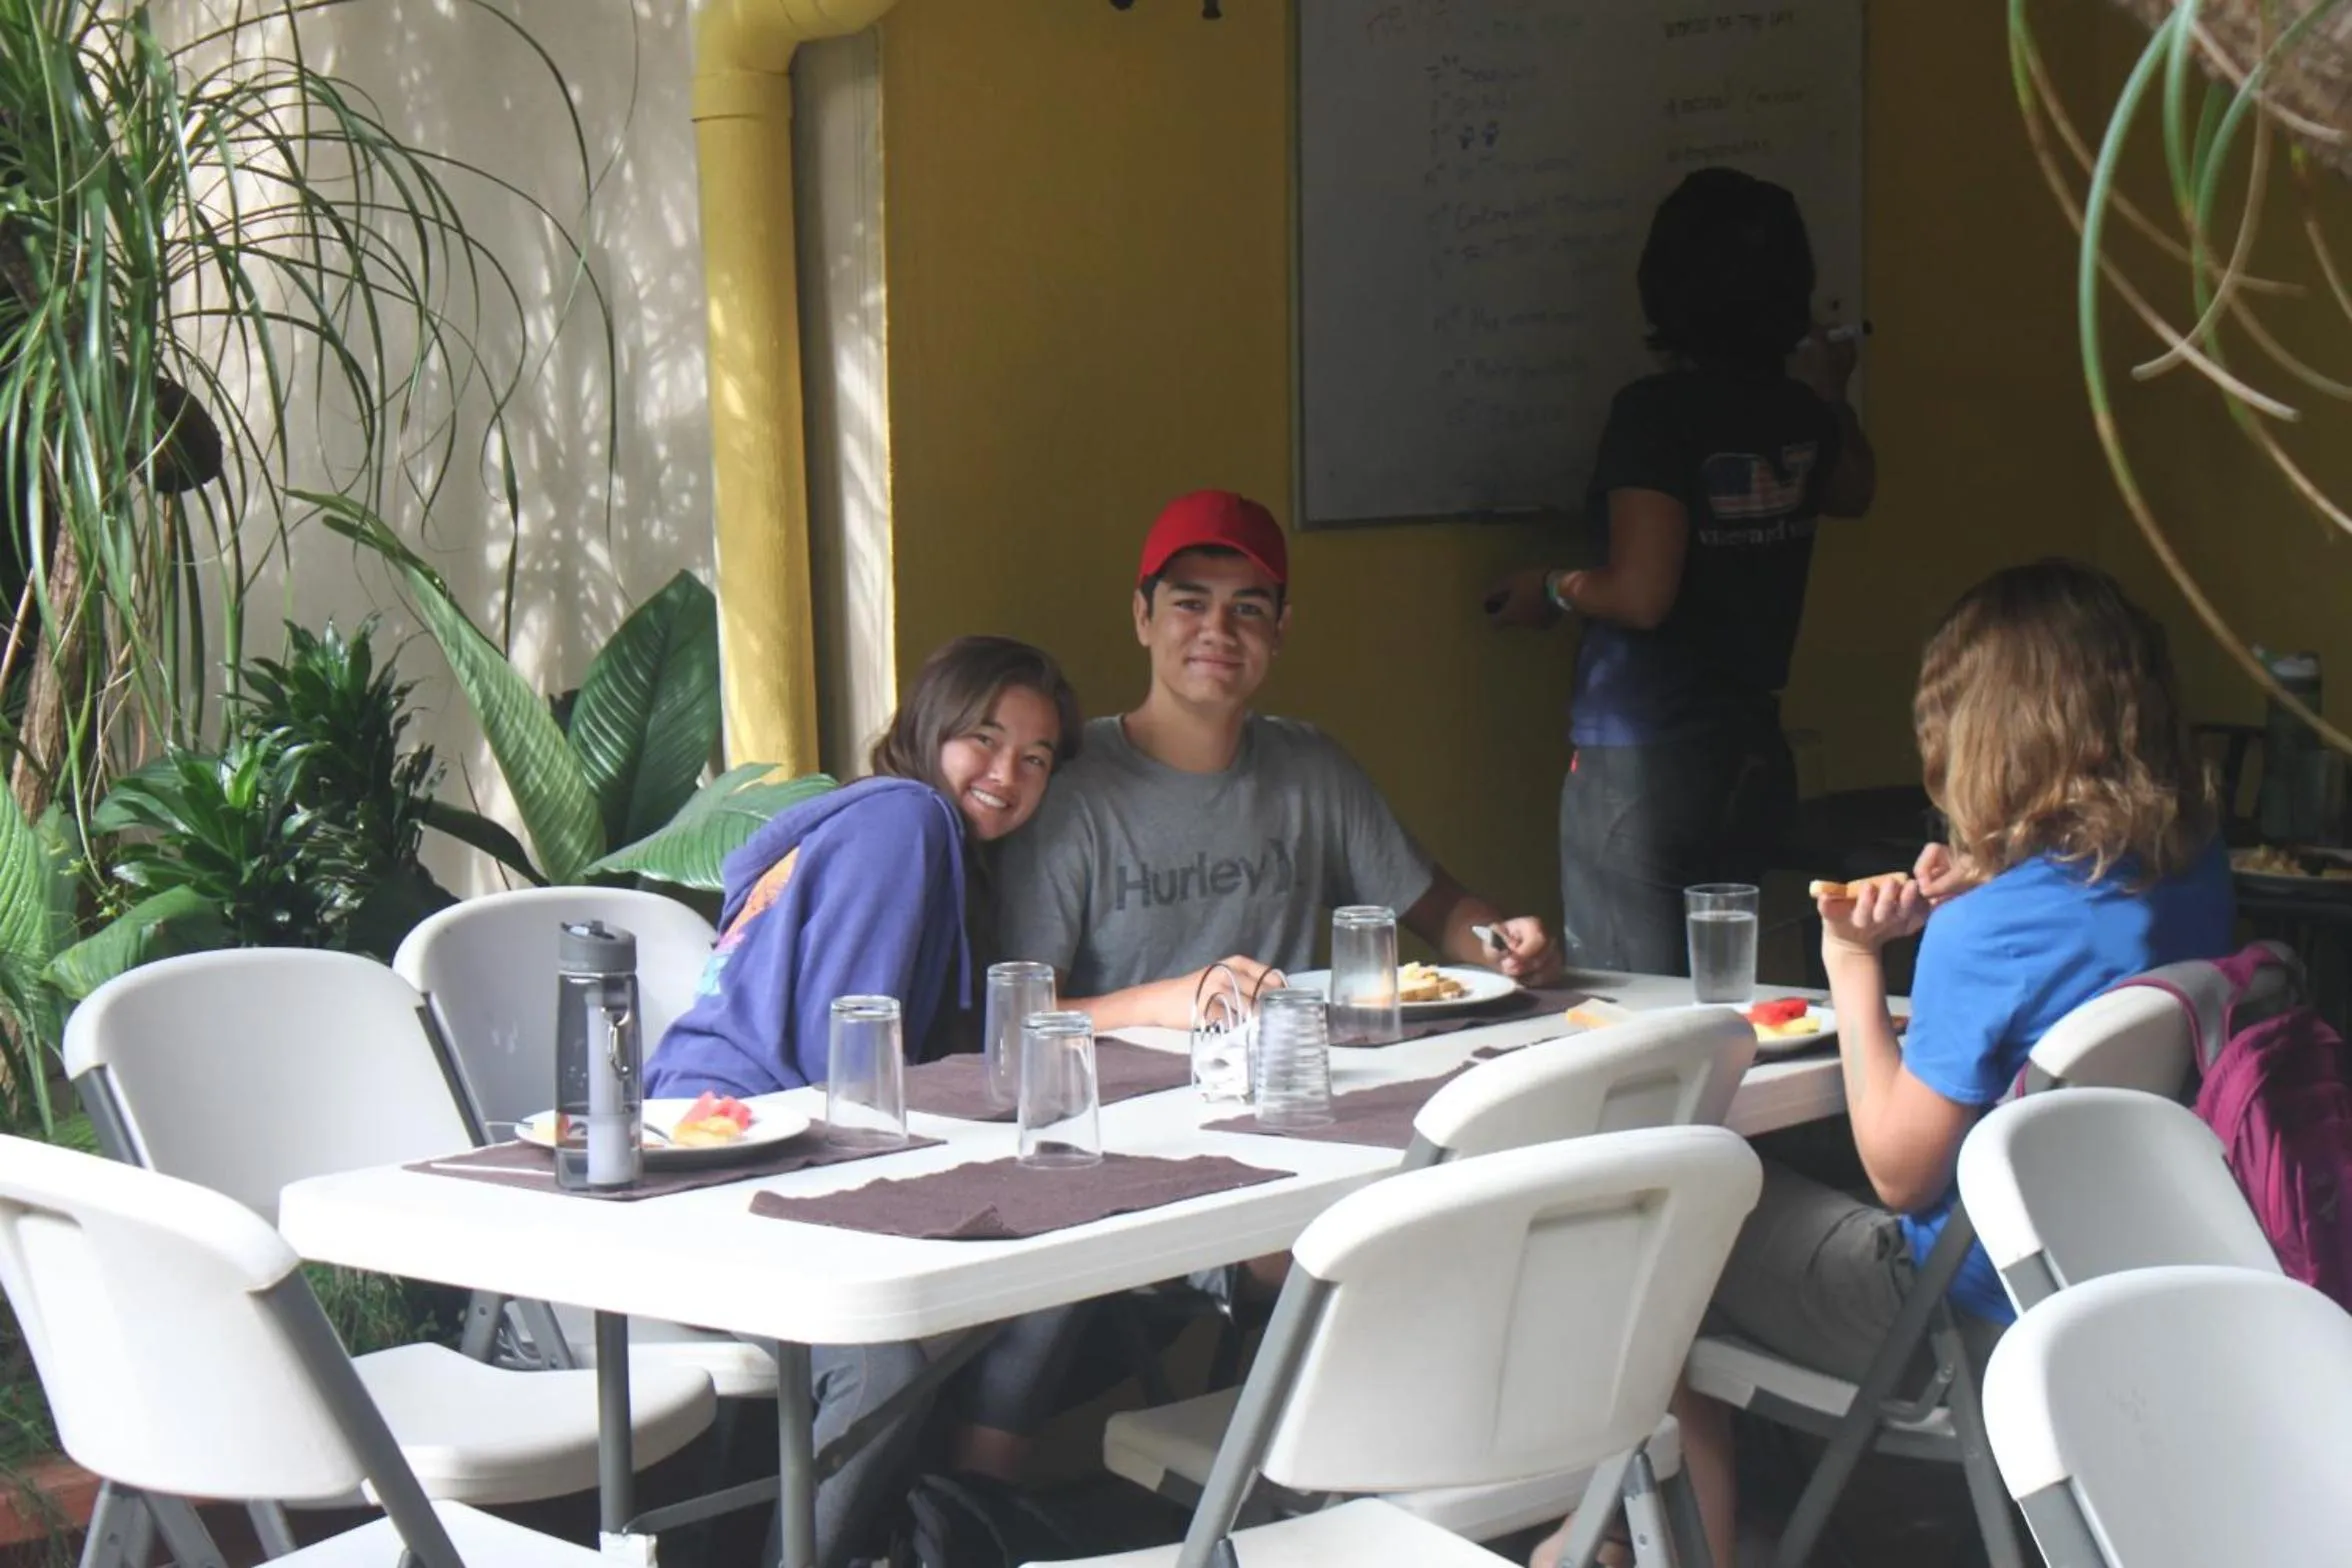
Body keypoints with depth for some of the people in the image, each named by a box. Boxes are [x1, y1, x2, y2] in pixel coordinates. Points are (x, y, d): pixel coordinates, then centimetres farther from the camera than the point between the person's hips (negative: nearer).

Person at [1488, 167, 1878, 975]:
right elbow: (1853, 491, 29)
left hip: (1640, 762, -7)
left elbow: (1640, 595, -20)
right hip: (1752, 755, 7)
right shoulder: (1801, 414, 5)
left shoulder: (1654, 410, -15)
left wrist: (1550, 591, 0)